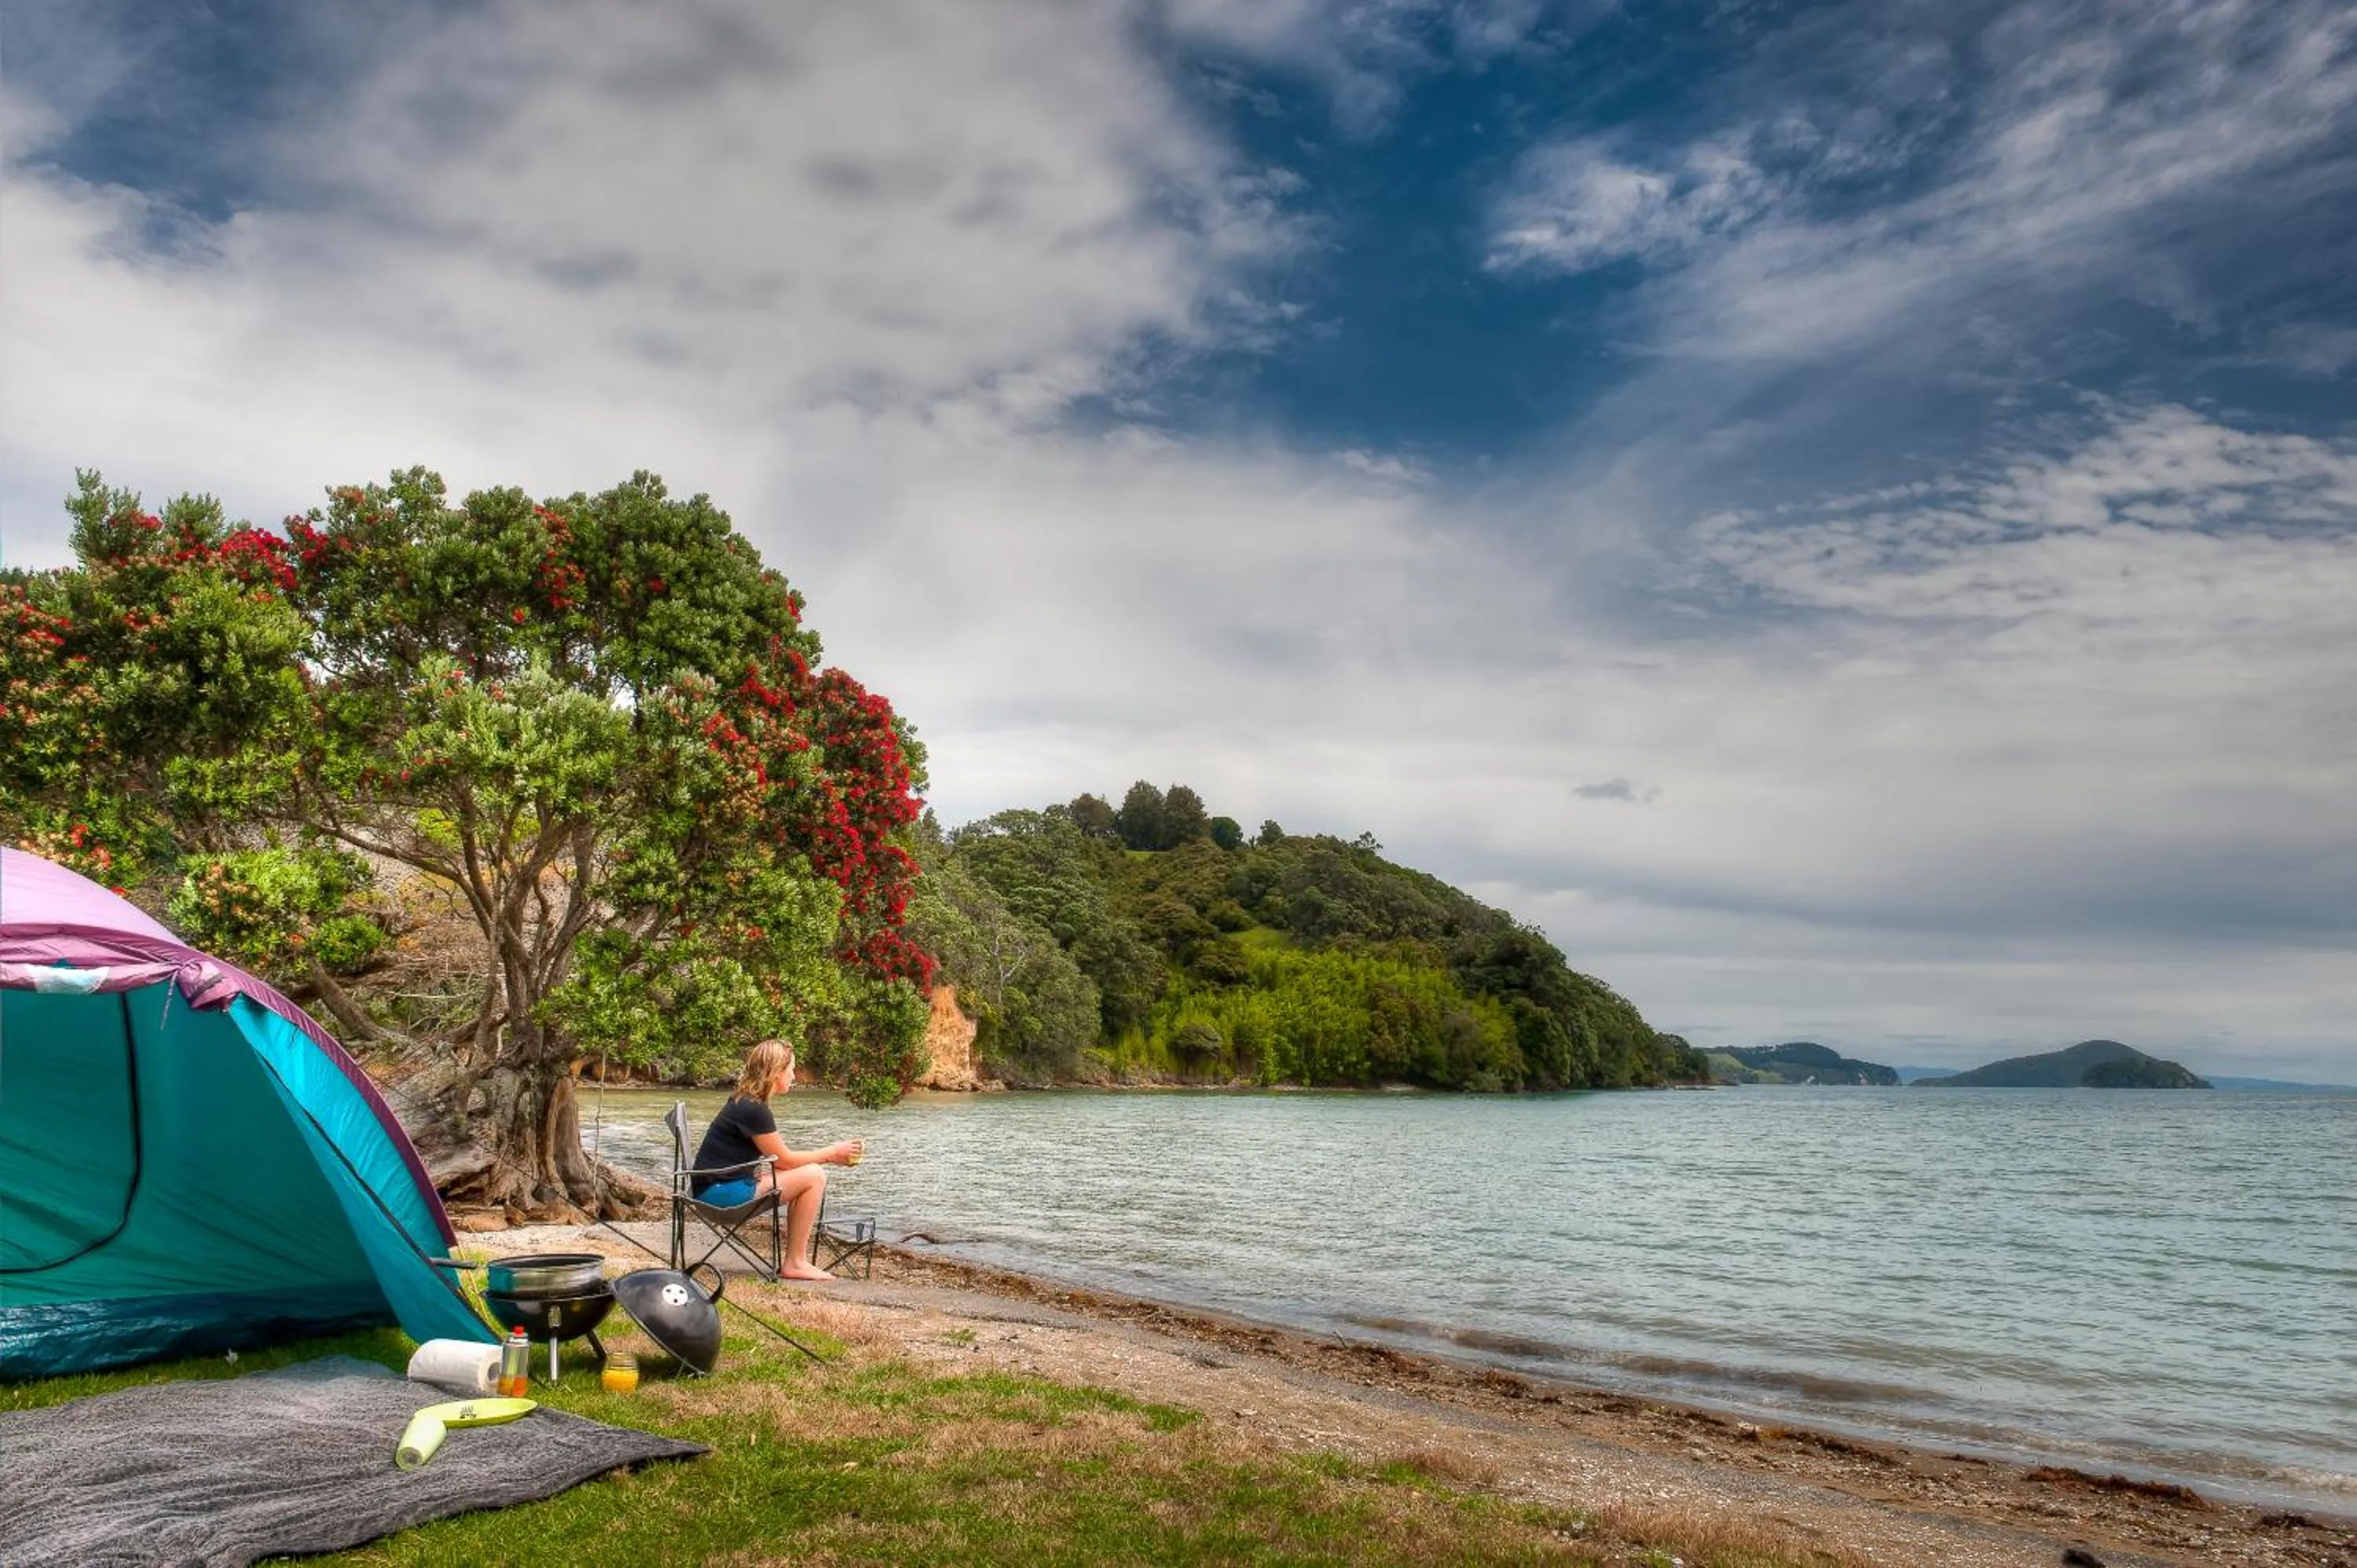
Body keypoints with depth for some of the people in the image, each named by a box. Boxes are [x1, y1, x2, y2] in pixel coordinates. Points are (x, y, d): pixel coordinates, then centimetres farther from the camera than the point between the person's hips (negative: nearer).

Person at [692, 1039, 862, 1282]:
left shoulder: (745, 1103, 13)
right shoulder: (753, 1109, -17)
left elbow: (779, 1156, 15)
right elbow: (785, 1160, -10)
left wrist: (829, 1156, 12)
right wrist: (832, 1152, 1)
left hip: (723, 1185, 10)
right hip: (720, 1191, -10)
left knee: (807, 1174, 12)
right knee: (814, 1177, -12)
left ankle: (796, 1259, 8)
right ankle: (796, 1263, -4)